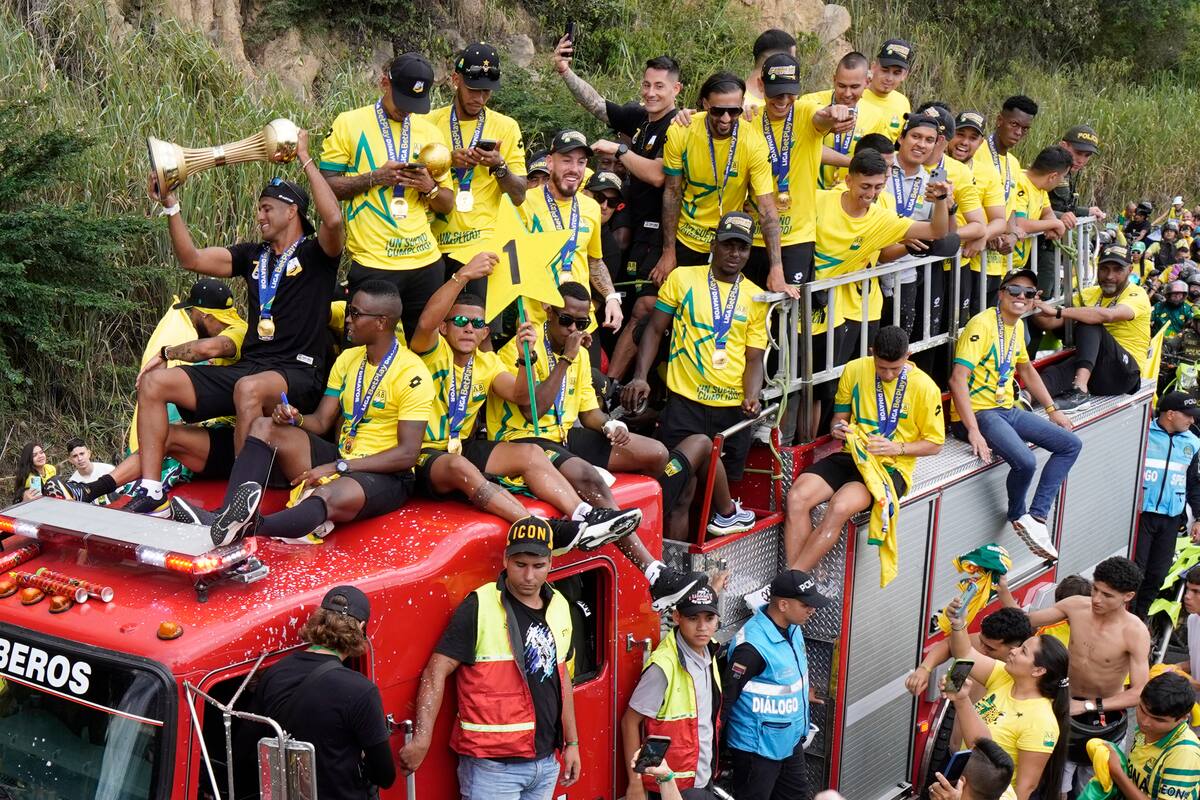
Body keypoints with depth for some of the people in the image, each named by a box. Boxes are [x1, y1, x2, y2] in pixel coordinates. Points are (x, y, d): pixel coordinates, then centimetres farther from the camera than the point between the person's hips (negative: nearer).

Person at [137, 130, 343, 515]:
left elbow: (334, 219, -20)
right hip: (248, 366, 7)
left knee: (249, 388, -42)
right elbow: (192, 259, 17)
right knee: (153, 382, -8)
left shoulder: (316, 252, 2)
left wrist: (306, 160, -12)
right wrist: (170, 206, 9)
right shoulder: (254, 254, 21)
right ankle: (150, 492, -13)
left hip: (297, 373, -7)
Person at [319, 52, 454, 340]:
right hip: (372, 264, -3)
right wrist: (375, 178, -15)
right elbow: (325, 186, -3)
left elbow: (447, 204, 15)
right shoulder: (349, 123, 1)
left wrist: (429, 187, -7)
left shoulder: (430, 132, 12)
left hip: (425, 261, 4)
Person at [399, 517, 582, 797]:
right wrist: (421, 739, -22)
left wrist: (571, 743, 19)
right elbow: (436, 673, -14)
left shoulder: (559, 607, 9)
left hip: (546, 761, 6)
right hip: (493, 766, -6)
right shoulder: (479, 608, -12)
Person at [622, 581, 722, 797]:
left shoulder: (709, 652, 0)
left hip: (704, 777, 7)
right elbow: (630, 722, -17)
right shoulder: (663, 666, -22)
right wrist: (635, 784, -16)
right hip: (672, 785, -7)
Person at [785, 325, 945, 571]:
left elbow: (934, 444, 2)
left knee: (840, 507, -33)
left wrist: (896, 448, -14)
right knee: (797, 496, -24)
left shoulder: (925, 387, -6)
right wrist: (838, 428, -7)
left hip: (891, 467, -4)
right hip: (851, 456, 4)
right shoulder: (855, 370, 2)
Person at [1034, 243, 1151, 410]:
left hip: (1125, 372, -5)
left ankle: (1080, 390, -45)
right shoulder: (1089, 294, 15)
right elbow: (1052, 323, 5)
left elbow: (1107, 315, -27)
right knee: (1054, 372, -29)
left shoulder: (1137, 295, -4)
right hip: (1095, 372, 5)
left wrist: (1057, 311, -32)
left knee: (1089, 323, -27)